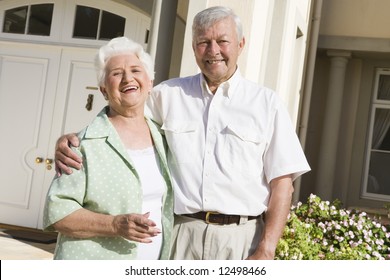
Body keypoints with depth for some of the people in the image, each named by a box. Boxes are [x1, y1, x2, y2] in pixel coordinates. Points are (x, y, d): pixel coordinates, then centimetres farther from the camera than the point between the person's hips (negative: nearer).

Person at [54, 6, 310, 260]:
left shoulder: (267, 103, 4)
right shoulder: (168, 94, 9)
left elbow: (282, 183, 0)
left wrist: (266, 252, -9)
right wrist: (71, 139, -7)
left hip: (241, 239, -1)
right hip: (179, 234, 1)